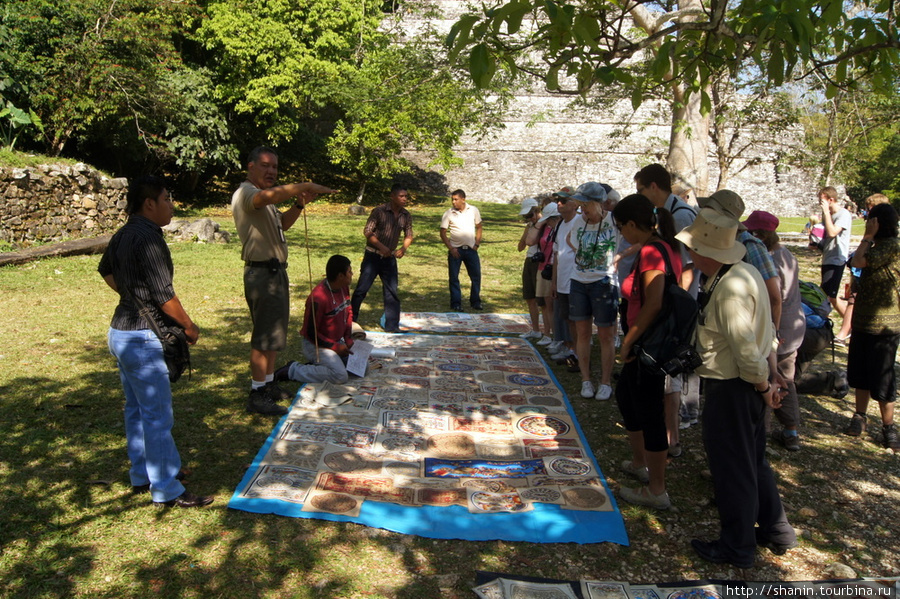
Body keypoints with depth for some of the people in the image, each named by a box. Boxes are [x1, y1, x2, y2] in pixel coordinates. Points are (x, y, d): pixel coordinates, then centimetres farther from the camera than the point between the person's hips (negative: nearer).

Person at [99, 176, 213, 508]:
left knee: (136, 409, 19)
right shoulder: (148, 238, -20)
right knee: (158, 416, -2)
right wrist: (189, 326, -8)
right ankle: (167, 490, 6)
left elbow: (106, 271, 27)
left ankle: (142, 475, 32)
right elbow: (164, 295, -21)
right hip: (142, 338, -10)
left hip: (121, 330, 10)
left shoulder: (123, 234, 9)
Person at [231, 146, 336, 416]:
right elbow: (270, 195, -37)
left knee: (274, 333, 16)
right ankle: (257, 395, 1)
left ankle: (269, 385, 27)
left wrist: (299, 204, 8)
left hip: (275, 271, 10)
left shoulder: (263, 199, 18)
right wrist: (305, 186, -37)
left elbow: (282, 224, 26)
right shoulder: (245, 193, -15)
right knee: (265, 336, -6)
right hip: (262, 273, -10)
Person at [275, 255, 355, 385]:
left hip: (336, 341, 9)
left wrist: (349, 338, 3)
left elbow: (348, 312, 15)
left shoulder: (344, 288, 0)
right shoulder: (319, 298, -27)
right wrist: (335, 347, -18)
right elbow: (310, 332, -21)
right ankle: (292, 370, -9)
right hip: (316, 344, -9)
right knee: (340, 376, -24)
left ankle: (316, 366, 11)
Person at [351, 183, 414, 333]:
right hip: (373, 255, -4)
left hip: (390, 258, 4)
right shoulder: (379, 211, -13)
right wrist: (381, 246, -23)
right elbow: (367, 231, -13)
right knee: (362, 288, -1)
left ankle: (392, 326, 14)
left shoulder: (406, 216, 1)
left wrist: (403, 248, -9)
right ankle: (350, 320, 13)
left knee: (392, 291, 5)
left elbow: (408, 236, 10)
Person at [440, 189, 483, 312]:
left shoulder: (473, 210, 1)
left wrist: (477, 244, 0)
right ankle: (456, 303, 13)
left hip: (471, 249, 1)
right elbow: (443, 233, -1)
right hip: (455, 250, -1)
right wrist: (451, 248, -10)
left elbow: (478, 227, 10)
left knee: (476, 276, 5)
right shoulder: (448, 214, -4)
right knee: (454, 277, 2)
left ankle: (475, 302, 20)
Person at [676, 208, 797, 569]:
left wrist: (764, 387, -12)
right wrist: (771, 373, 14)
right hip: (749, 383, 10)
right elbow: (767, 330, 10)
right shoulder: (747, 272, 4)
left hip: (732, 387, -10)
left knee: (732, 466, 7)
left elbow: (746, 350, -26)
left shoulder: (730, 289, -27)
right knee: (752, 460, 24)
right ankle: (777, 531, 40)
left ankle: (737, 547, 25)